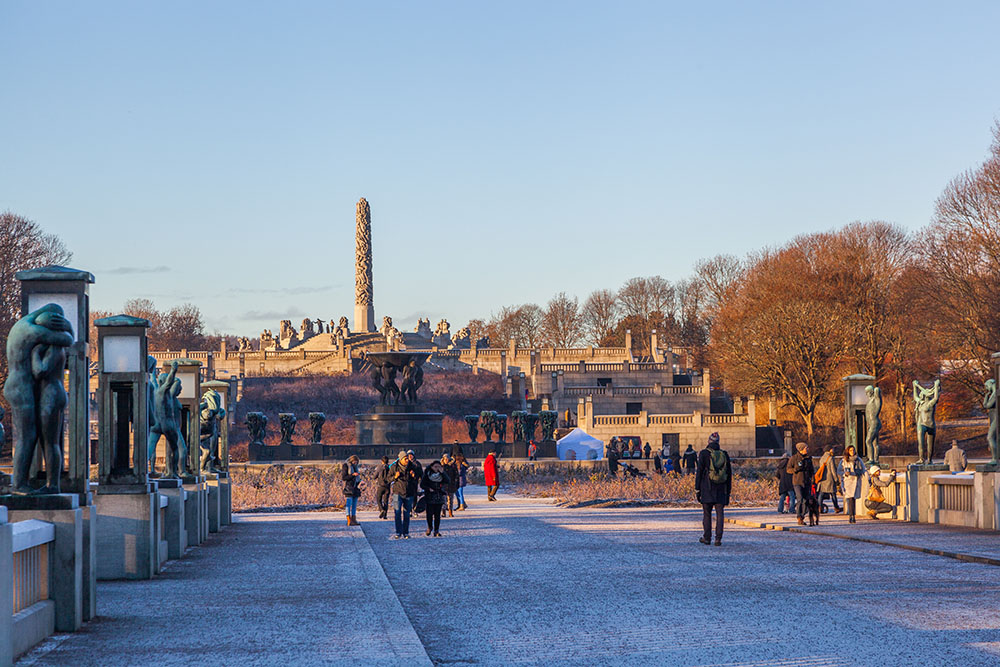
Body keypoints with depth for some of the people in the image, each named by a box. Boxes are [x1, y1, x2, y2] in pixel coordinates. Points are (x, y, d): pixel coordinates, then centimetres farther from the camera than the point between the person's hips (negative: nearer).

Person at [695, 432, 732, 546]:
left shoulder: (704, 453, -4)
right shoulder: (724, 454, 6)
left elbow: (699, 472, -6)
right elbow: (729, 473, 10)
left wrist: (697, 489, -2)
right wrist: (728, 491, 17)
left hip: (707, 488, -2)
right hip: (721, 489, 2)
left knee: (706, 513, 9)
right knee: (720, 513, 2)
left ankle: (707, 537, 14)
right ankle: (718, 538, -7)